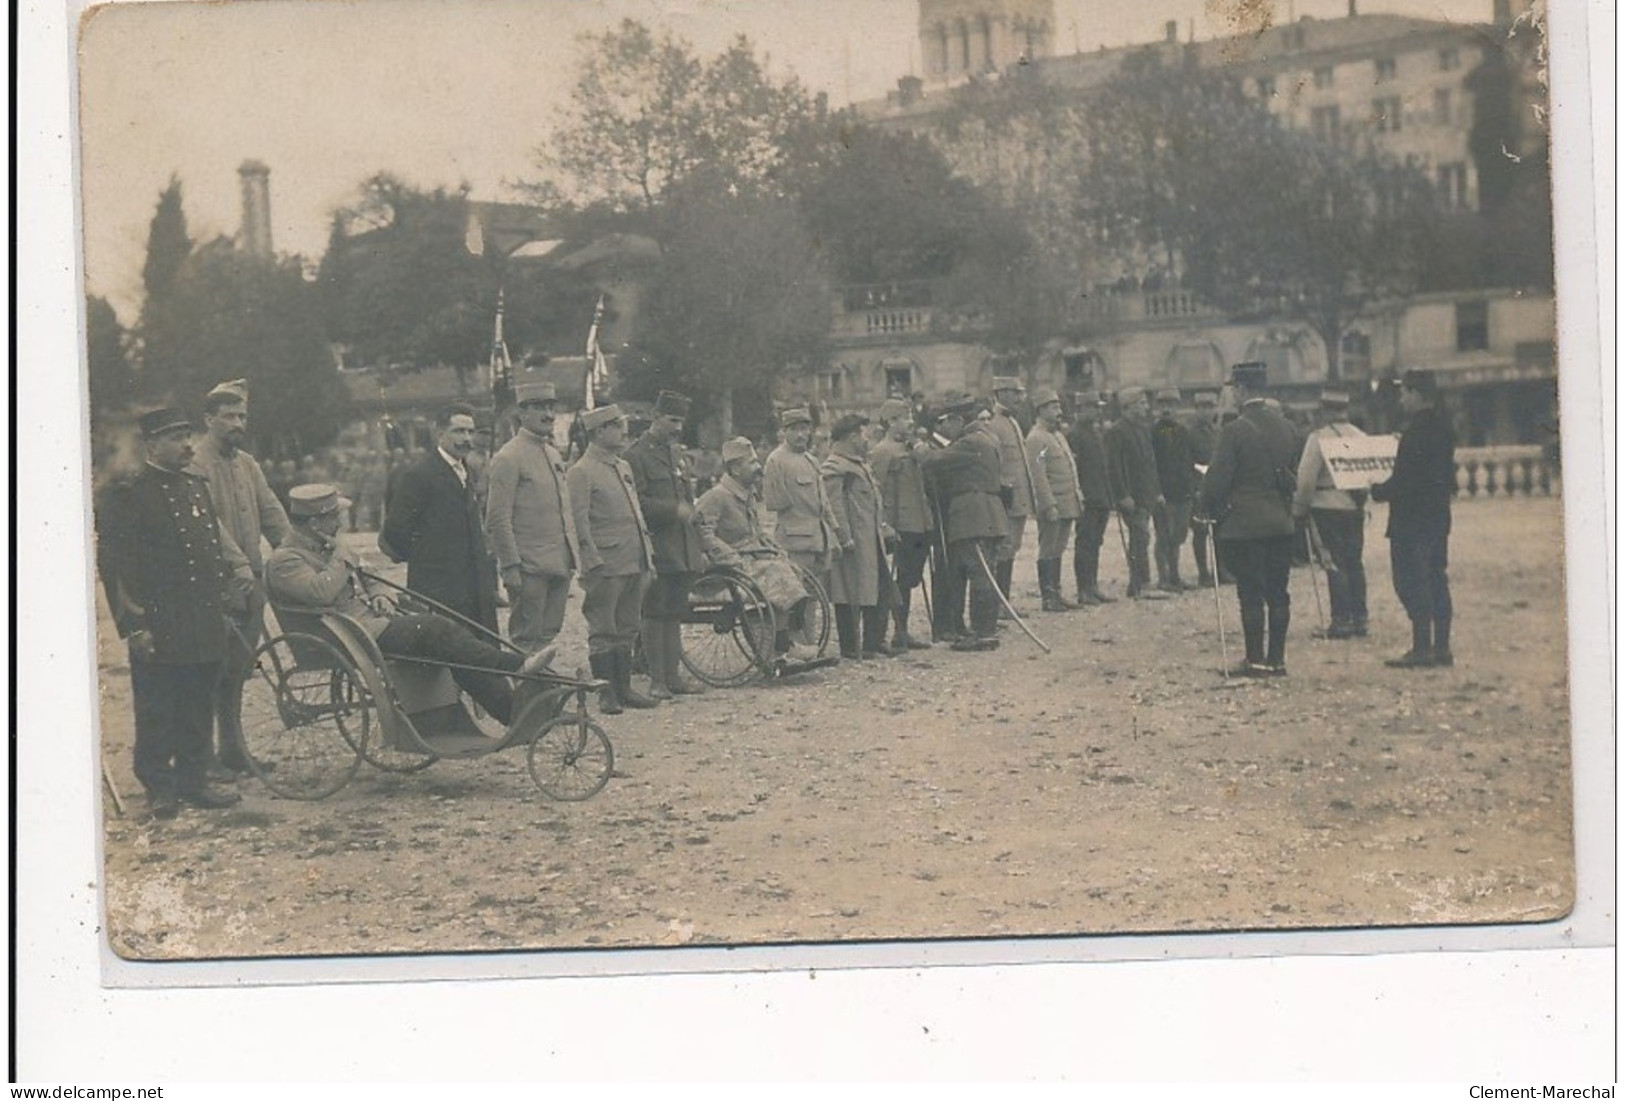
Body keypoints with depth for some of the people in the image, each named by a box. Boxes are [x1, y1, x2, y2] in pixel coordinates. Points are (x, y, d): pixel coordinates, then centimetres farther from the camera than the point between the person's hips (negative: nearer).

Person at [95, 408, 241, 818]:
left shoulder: (197, 488, 14)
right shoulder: (124, 496, -8)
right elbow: (114, 565, -11)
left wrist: (224, 595, 18)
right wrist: (134, 626, -15)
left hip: (204, 626, 7)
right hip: (159, 630, -6)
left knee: (199, 709, 11)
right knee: (157, 713, 1)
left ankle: (193, 780, 22)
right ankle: (159, 787, 11)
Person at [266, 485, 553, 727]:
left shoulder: (332, 546, 20)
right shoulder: (283, 561, -8)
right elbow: (322, 592, -24)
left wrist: (379, 596, 9)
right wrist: (338, 557, -9)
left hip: (374, 620, 9)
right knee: (432, 629, -25)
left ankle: (515, 712, -16)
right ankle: (516, 665, -27)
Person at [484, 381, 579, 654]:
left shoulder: (554, 455, 17)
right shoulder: (507, 459, -9)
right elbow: (497, 520, -13)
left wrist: (572, 558, 17)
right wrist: (510, 567, -17)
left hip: (559, 567, 8)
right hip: (529, 569, -8)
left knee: (549, 636, 10)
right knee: (526, 640, -4)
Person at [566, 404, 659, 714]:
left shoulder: (623, 467, 17)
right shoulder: (580, 473, -9)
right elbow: (579, 523, -13)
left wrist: (648, 555, 17)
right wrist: (593, 563, -18)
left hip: (634, 565, 8)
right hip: (606, 568, -8)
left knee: (627, 630, 12)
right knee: (603, 633, -1)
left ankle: (623, 688, 19)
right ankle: (606, 693, 4)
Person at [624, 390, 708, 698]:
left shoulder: (676, 453, 18)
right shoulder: (636, 455, -7)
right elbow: (636, 502, -15)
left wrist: (699, 547, 19)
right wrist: (674, 510, -20)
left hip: (682, 552, 7)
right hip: (656, 550, -7)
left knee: (674, 614, 10)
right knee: (655, 615, -3)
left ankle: (674, 675, 15)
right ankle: (657, 680, 1)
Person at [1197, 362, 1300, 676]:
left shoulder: (1235, 430, -14)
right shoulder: (1285, 427, 7)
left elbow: (1217, 479, -12)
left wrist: (1209, 509, 3)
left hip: (1244, 524, -6)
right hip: (1281, 522, 6)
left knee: (1251, 595, -2)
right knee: (1277, 592, 8)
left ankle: (1256, 660, 0)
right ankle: (1277, 659, 11)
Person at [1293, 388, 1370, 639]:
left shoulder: (1319, 437, -12)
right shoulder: (1361, 437, 6)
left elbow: (1306, 479, -13)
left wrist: (1299, 508, -2)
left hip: (1326, 507, -6)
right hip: (1355, 508, 6)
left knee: (1335, 564, -3)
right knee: (1355, 563, 11)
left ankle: (1341, 620, -5)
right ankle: (1359, 618, 13)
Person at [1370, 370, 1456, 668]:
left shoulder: (1417, 430, -17)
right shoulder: (1443, 428, 11)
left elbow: (1404, 479, -20)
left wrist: (1377, 491, -4)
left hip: (1411, 518, -9)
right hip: (1438, 516, 9)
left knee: (1411, 582, -6)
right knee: (1436, 580, 11)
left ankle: (1422, 649, -8)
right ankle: (1441, 649, 13)